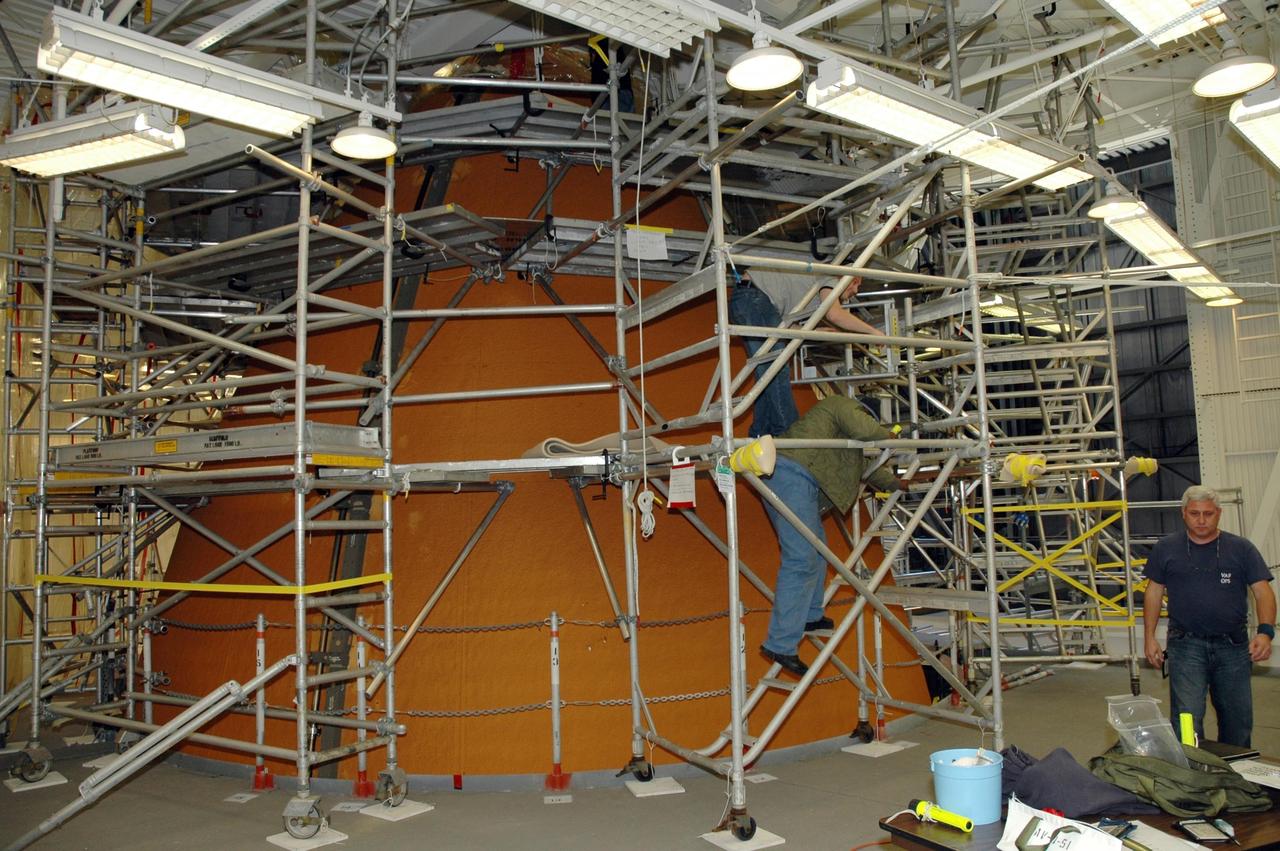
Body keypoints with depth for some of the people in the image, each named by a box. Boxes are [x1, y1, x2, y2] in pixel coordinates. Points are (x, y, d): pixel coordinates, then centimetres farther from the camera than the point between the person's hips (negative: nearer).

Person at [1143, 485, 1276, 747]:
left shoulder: (1241, 549, 5)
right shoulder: (1167, 548, 5)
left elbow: (1263, 591, -2)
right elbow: (1154, 592, 9)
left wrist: (1265, 631, -19)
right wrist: (1150, 637, 3)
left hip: (1234, 647, 2)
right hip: (1186, 646, -1)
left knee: (1238, 720, 12)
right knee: (1187, 719, -9)